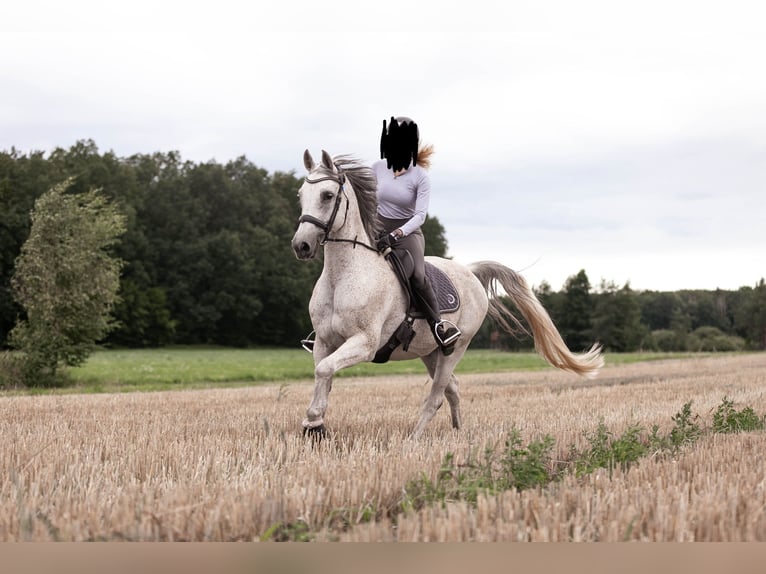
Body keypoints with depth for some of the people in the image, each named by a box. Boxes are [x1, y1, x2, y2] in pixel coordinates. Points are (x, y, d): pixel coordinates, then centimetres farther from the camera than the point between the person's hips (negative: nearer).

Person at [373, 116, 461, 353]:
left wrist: (395, 235, -30)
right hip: (378, 230, 4)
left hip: (407, 232, -4)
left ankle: (437, 324, -19)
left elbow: (420, 215, -17)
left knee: (417, 275, -30)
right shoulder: (378, 168, 2)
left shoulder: (420, 177, -9)